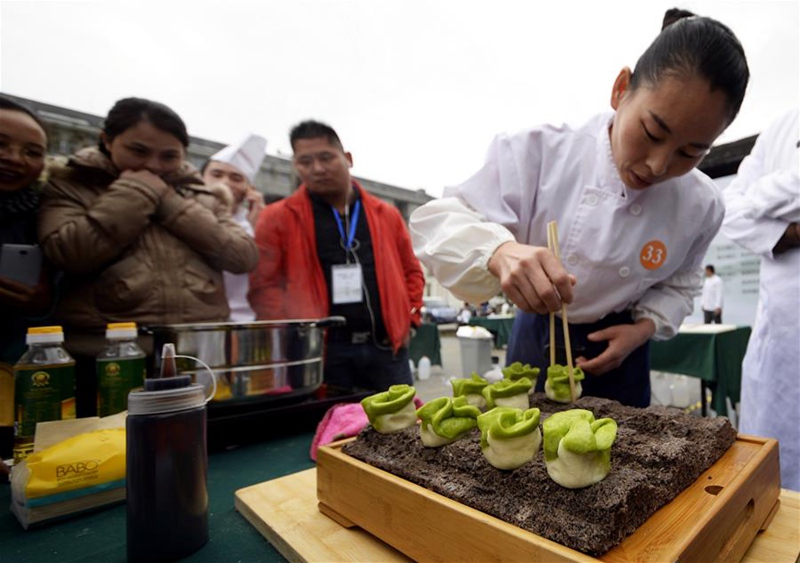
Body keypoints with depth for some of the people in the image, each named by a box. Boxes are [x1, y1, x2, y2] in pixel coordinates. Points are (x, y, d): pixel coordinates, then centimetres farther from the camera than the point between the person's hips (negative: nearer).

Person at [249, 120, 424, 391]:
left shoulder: (386, 214, 10)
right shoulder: (277, 218, 1)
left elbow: (411, 271, 17)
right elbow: (263, 284, -2)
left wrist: (408, 320, 6)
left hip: (387, 347, 3)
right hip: (321, 351, -2)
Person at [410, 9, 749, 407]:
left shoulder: (700, 205, -10)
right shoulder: (539, 154, -22)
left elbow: (679, 284, 7)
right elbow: (436, 221, -28)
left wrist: (645, 326, -13)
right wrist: (499, 251, -48)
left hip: (616, 352, 2)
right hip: (534, 341, -1)